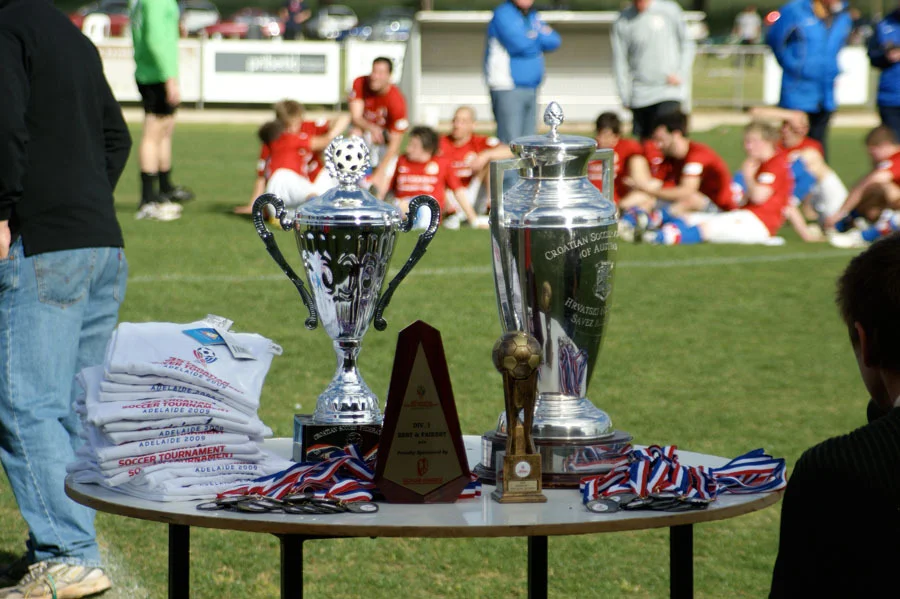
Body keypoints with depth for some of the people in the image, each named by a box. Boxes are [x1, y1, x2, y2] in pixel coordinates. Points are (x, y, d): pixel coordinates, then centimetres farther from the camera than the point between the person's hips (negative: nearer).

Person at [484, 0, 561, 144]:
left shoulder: (533, 16, 17)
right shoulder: (503, 15, -8)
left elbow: (554, 41, 7)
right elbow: (520, 45, -20)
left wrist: (534, 36, -10)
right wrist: (540, 36, 0)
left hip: (531, 88, 8)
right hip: (508, 89, -8)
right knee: (510, 143, -12)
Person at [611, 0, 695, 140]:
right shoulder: (622, 22, 1)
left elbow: (687, 44, 6)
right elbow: (620, 62, 3)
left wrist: (681, 75, -6)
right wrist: (625, 97, -2)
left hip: (669, 90, -2)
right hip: (640, 96, 2)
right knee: (645, 140, 5)